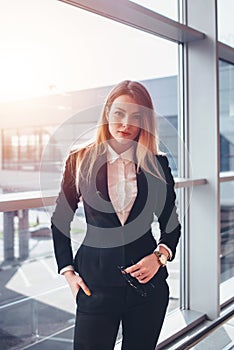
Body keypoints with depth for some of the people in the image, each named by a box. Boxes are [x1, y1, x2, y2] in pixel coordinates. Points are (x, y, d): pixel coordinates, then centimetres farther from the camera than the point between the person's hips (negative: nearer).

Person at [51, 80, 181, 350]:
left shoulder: (157, 164, 1)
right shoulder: (80, 160, -2)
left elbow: (171, 224, 9)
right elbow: (60, 220, 6)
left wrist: (160, 256, -9)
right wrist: (67, 271, 1)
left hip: (147, 280, 2)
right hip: (96, 282, -1)